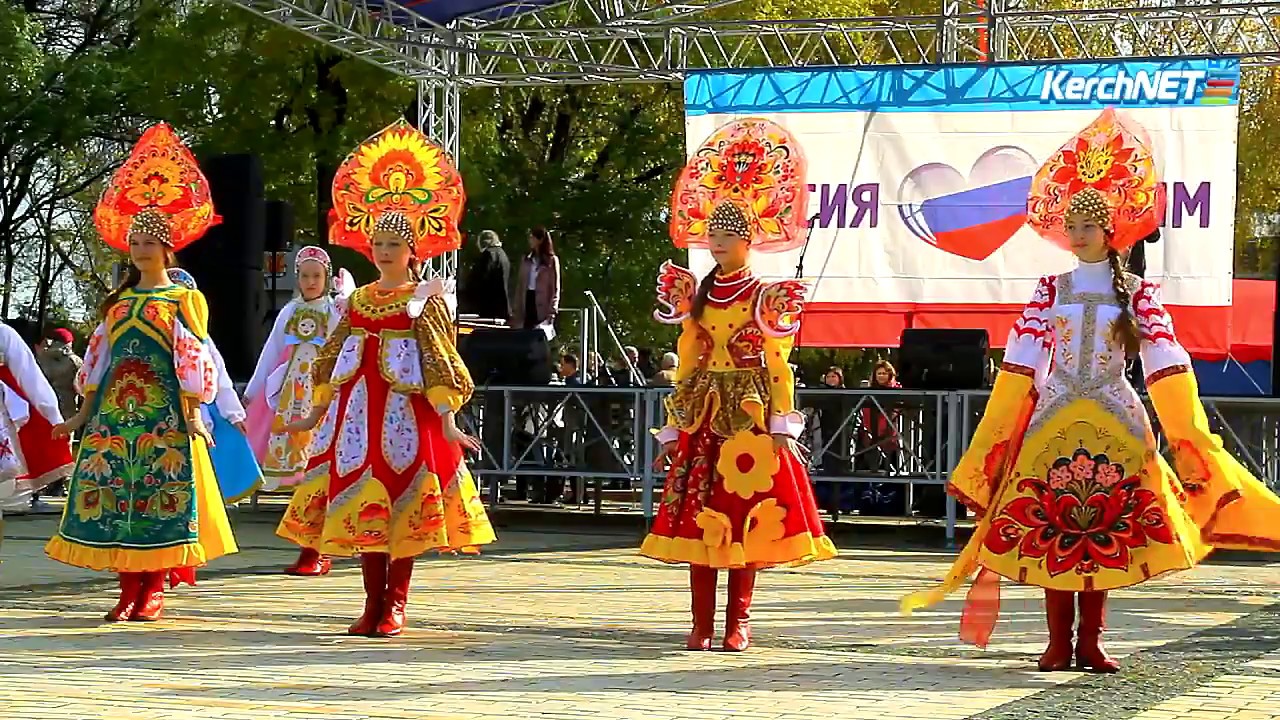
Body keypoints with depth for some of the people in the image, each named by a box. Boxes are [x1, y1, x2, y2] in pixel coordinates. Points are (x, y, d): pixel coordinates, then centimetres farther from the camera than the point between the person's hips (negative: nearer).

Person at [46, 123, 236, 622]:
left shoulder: (184, 299, 2)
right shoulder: (117, 302, 15)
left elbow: (196, 364, -3)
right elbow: (98, 363, 17)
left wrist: (194, 414, -11)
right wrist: (83, 415, 14)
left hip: (164, 412, -4)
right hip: (115, 411, 5)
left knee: (162, 496, -6)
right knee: (112, 495, -1)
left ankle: (153, 590, 2)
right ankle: (128, 590, 6)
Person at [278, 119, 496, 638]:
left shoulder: (425, 301, -1)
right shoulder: (359, 301, 13)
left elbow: (439, 361, -7)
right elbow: (332, 360, 17)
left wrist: (448, 421, -14)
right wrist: (315, 415, 16)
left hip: (408, 414, -5)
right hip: (358, 412, 5)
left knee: (403, 504, -3)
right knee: (363, 506, 3)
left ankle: (395, 604, 5)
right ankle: (373, 604, 10)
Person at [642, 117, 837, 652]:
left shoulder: (767, 298, 0)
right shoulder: (695, 296, 11)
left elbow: (778, 367, -2)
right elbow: (685, 367, 13)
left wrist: (782, 427, -10)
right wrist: (673, 427, 9)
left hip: (749, 417, -3)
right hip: (702, 418, 3)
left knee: (745, 519, -2)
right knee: (699, 517, 0)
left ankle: (738, 623, 6)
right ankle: (702, 624, 4)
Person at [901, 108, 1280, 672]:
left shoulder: (1137, 294, 3)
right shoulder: (1050, 290, 7)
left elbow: (1166, 365, -1)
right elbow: (1021, 361, 4)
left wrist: (1190, 433, -6)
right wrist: (1000, 433, 0)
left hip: (1115, 423, -1)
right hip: (1054, 417, 1)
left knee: (1105, 531, 0)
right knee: (1051, 528, -2)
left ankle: (1089, 642, 7)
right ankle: (1058, 643, 4)